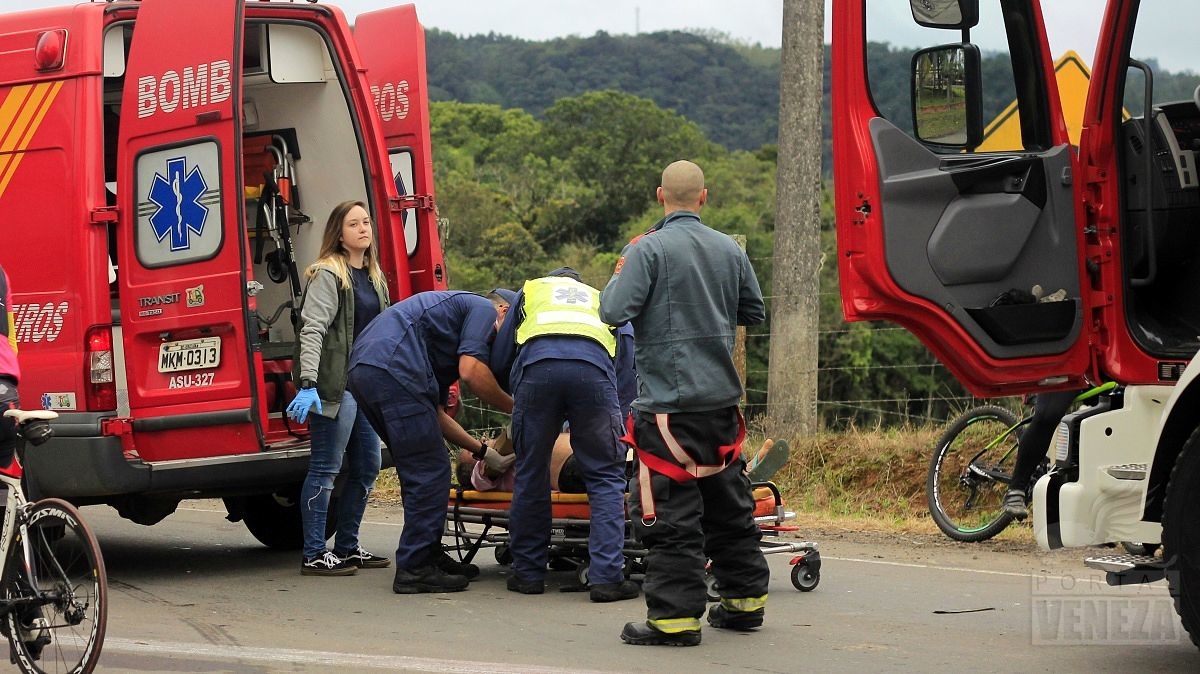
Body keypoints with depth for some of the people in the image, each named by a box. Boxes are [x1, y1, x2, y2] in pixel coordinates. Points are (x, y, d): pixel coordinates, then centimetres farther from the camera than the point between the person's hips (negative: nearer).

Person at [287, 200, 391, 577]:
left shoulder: (374, 277, 18)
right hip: (335, 386, -9)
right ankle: (314, 556, -2)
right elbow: (312, 330, -17)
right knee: (325, 469, -6)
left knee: (367, 468, 12)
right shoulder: (327, 275, -9)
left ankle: (347, 548, 23)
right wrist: (308, 383, -26)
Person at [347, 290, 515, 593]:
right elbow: (471, 372, -8)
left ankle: (429, 555, 26)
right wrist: (513, 408, 6)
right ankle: (415, 569, -1)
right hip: (393, 369, -10)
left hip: (362, 369, 10)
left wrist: (484, 452, 32)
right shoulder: (485, 310, 10)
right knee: (430, 473, -3)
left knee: (421, 471, 20)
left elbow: (436, 413, 32)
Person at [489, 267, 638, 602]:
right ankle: (607, 575, -5)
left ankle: (528, 573, 17)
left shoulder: (531, 290, 37)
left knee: (530, 474, 12)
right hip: (594, 368, 0)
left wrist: (516, 395, 45)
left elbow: (499, 361, 28)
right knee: (606, 478, 5)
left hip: (535, 364, 0)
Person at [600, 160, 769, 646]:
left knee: (669, 513, -5)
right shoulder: (729, 250, 6)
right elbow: (755, 313, 16)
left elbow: (613, 311, -17)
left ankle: (675, 617, -6)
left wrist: (621, 272, 2)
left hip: (669, 401, -6)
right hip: (722, 396, 6)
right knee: (728, 501, 17)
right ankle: (745, 599, 25)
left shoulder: (648, 249, -11)